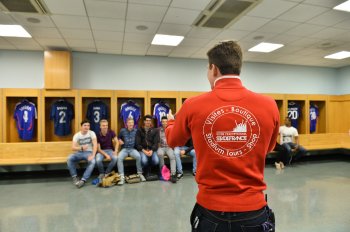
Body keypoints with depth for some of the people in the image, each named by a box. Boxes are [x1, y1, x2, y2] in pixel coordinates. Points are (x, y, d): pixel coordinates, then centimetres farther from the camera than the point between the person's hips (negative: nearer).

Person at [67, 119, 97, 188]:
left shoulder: (92, 133, -6)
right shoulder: (77, 135, -1)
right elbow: (73, 148, -10)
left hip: (89, 152, -2)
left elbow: (95, 145, -14)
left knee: (93, 161, -34)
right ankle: (75, 177, -12)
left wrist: (93, 155, -27)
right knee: (69, 159, -27)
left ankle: (83, 180, -30)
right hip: (79, 152, 2)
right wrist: (81, 147, -30)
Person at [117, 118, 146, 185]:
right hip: (124, 149, 1)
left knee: (138, 156, -33)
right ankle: (122, 177, -31)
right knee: (119, 158, -32)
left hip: (133, 149, -1)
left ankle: (140, 174, -17)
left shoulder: (136, 131, 6)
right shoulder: (122, 130, 8)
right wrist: (119, 140, 1)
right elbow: (118, 137, 23)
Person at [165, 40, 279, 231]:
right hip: (253, 210, 1)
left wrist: (170, 121, 30)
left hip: (210, 210, 0)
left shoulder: (193, 106, -13)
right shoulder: (269, 106, -9)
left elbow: (173, 140, 8)